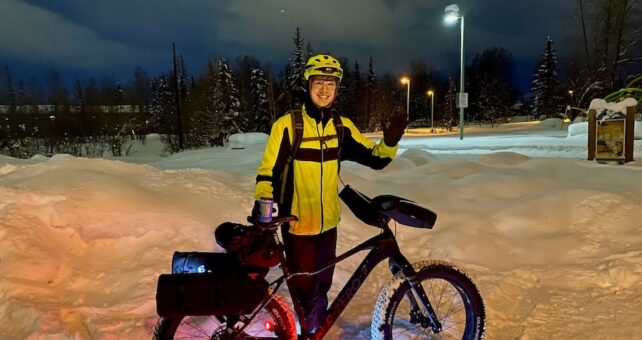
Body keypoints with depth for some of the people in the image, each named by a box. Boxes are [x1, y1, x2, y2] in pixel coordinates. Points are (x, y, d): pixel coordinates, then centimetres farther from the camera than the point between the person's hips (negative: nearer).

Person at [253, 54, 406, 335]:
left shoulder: (342, 127, 0)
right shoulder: (287, 124, -13)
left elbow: (376, 159, -1)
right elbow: (268, 170, -12)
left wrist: (390, 142, -21)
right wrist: (261, 202, -29)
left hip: (328, 221, 5)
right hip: (297, 222, -4)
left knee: (322, 285, 22)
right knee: (303, 287, 5)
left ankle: (316, 328, 48)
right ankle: (305, 330, 35)